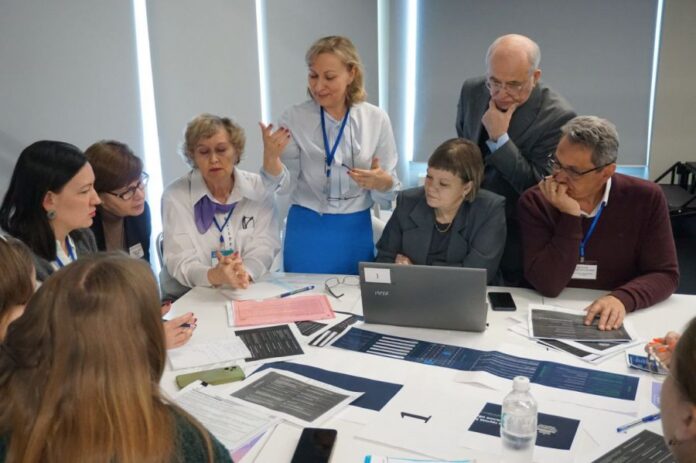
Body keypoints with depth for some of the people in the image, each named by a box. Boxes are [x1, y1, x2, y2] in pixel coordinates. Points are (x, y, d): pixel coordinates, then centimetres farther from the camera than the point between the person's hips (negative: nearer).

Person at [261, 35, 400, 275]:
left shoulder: (376, 119, -4)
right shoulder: (294, 117, -6)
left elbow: (390, 191, -2)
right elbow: (286, 187, -6)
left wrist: (382, 182, -23)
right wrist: (270, 157, -24)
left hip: (355, 232, 1)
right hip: (306, 231, 0)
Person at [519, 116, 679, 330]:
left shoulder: (645, 199, -6)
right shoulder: (535, 201, -9)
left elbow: (664, 274, -3)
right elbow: (548, 285, -15)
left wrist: (622, 299, -21)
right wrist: (569, 217, -22)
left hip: (615, 321, 2)